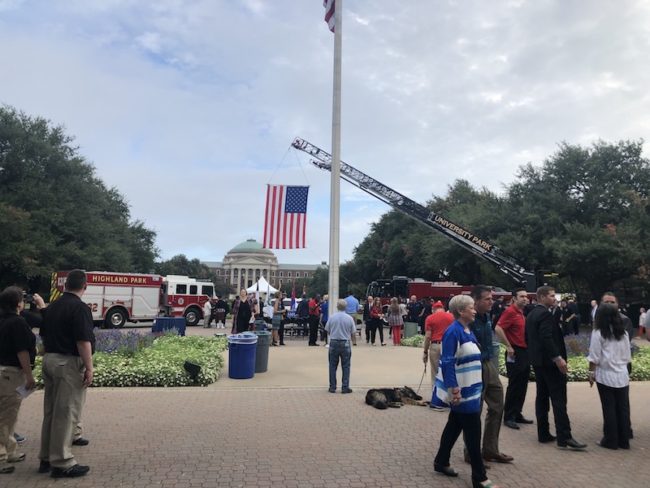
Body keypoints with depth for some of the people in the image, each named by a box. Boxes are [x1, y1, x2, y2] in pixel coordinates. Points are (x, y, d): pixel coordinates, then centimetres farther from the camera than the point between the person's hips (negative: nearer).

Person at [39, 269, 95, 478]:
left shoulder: (51, 307, 11)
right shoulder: (80, 308, -16)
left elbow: (44, 334, 17)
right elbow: (83, 341, -20)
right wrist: (89, 367, -16)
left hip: (49, 360, 9)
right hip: (69, 363, -8)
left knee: (50, 411, 15)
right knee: (66, 413, -2)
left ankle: (46, 458, 24)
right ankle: (62, 463, 4)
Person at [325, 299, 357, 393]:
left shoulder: (331, 317, -5)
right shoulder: (349, 318, -6)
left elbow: (327, 330, 4)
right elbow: (353, 333, -1)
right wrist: (354, 341, 19)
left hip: (333, 343, 1)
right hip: (345, 344, -1)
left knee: (333, 366, 10)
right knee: (346, 366, 8)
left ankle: (332, 387, 14)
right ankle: (345, 387, 8)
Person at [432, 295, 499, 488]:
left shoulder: (468, 331, 10)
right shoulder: (453, 332, -19)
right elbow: (448, 363, -23)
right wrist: (454, 390, -25)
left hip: (470, 388, 9)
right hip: (462, 391, -9)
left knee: (455, 425, 18)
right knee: (473, 432, -2)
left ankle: (441, 462, 31)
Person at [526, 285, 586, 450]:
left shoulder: (530, 315, 14)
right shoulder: (545, 314, -15)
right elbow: (547, 338, -25)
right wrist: (558, 358, -25)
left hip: (537, 361, 10)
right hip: (550, 362, -10)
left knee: (542, 397, 11)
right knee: (559, 399, -6)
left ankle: (543, 434, 16)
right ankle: (564, 438, -5)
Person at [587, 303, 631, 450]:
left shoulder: (598, 333, -11)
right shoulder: (624, 333, 3)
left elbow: (594, 357, -10)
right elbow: (627, 357, 8)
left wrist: (591, 373, 1)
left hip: (606, 375, -4)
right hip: (622, 375, 4)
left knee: (609, 409, 3)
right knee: (623, 408, 10)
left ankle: (611, 440, 11)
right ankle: (624, 440, 18)